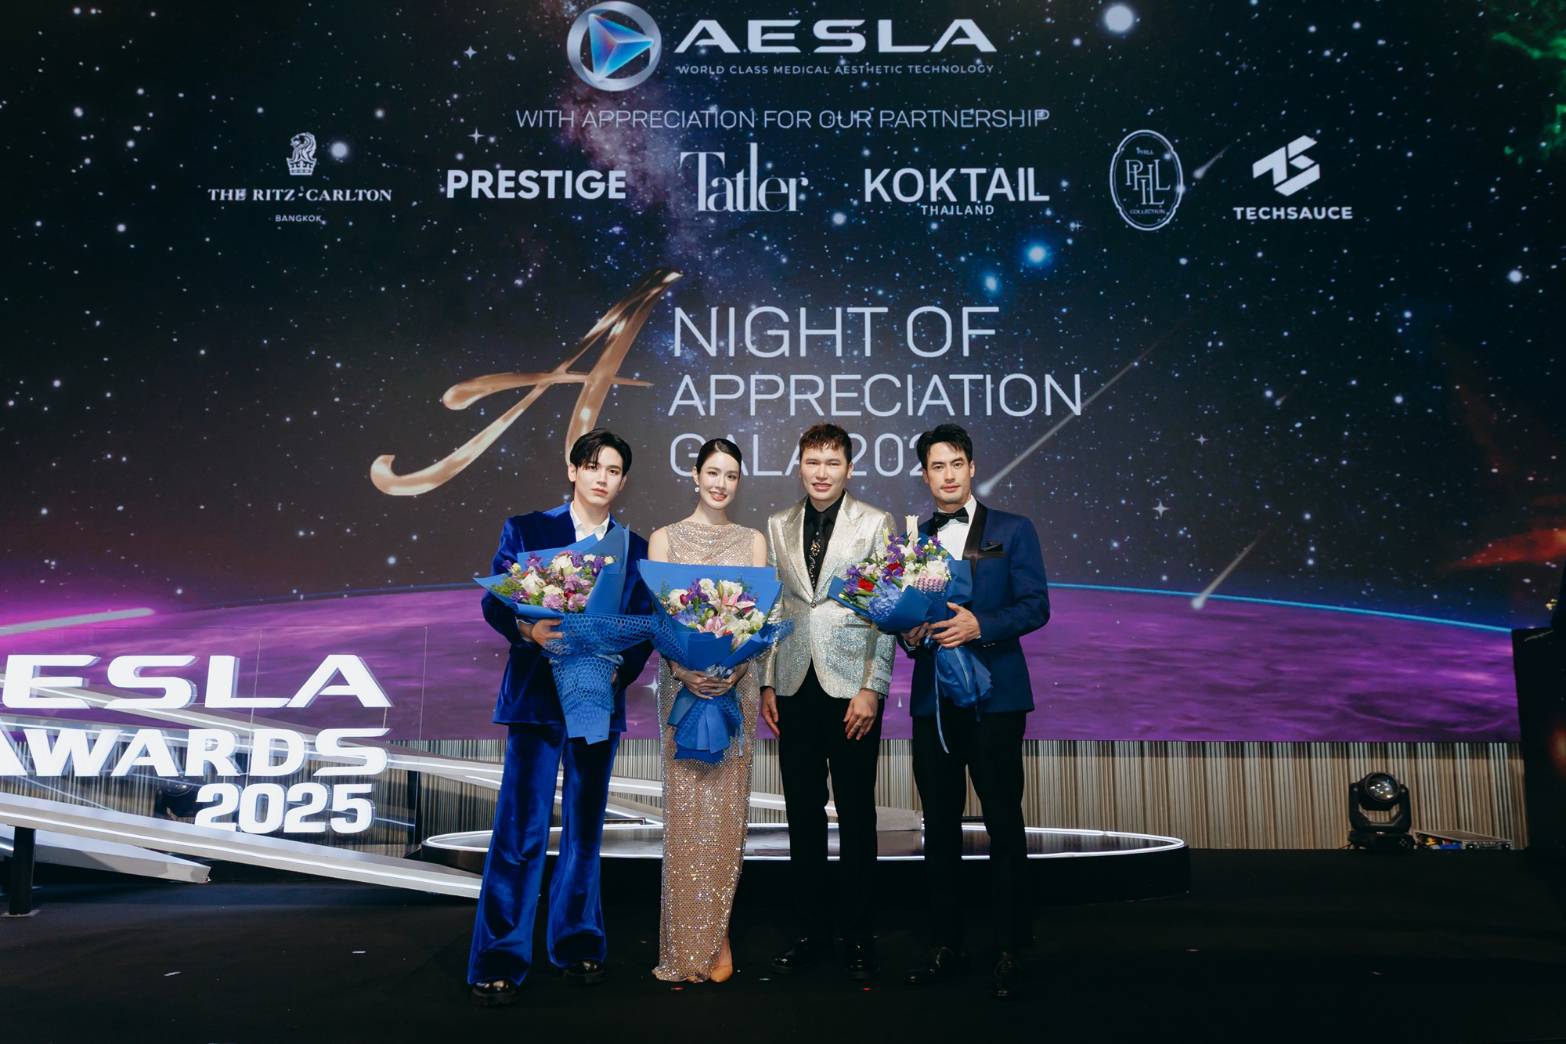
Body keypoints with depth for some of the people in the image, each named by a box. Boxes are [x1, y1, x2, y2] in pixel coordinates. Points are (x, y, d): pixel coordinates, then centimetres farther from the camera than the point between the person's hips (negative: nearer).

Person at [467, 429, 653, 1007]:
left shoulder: (635, 548, 11)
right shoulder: (525, 529, 5)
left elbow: (644, 625, 7)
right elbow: (494, 601, -2)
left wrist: (622, 668, -11)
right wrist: (527, 628, -23)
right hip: (538, 695, -3)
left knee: (585, 829, 11)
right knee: (522, 830, -6)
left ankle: (578, 946, 25)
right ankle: (499, 962, 2)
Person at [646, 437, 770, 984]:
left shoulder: (753, 540, 10)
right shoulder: (664, 539, 6)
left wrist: (734, 668, -15)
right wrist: (682, 669, -18)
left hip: (736, 684, 1)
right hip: (681, 682, -1)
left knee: (726, 810, 4)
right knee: (686, 810, -1)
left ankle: (718, 937, 15)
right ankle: (688, 945, 10)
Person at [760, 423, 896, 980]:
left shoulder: (874, 524, -1)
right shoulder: (778, 527, 10)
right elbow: (771, 609, 12)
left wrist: (872, 689, -10)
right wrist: (767, 684, 6)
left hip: (851, 687, -3)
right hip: (796, 688, 3)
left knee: (856, 815, 4)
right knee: (803, 815, 8)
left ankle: (858, 935, 16)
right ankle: (811, 930, 20)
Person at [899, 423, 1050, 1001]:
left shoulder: (1013, 531, 3)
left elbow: (1036, 605, -4)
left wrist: (980, 625, -18)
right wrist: (909, 632, -8)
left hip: (994, 697, -3)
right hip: (932, 699, 4)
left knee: (1004, 824, -1)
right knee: (940, 826, 9)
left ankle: (1009, 951, 9)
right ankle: (945, 947, 20)